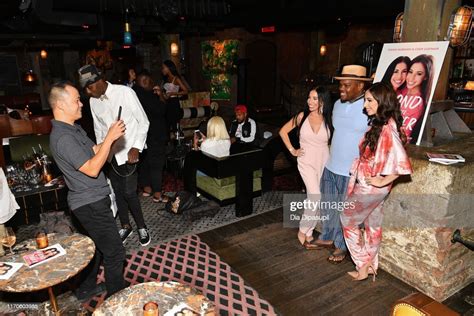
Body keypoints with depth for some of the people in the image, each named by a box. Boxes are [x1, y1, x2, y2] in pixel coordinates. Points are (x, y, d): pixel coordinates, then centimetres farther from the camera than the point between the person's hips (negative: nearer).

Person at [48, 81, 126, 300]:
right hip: (90, 204, -10)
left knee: (97, 246, 23)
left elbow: (95, 151, 11)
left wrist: (111, 136, -5)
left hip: (92, 199, 10)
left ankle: (86, 288, 40)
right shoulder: (62, 138, -23)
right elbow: (92, 169, -25)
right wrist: (110, 137, -24)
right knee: (114, 251, 1)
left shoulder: (74, 129, 9)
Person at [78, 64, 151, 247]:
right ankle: (125, 226, 33)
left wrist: (136, 147, -18)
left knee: (129, 192, -5)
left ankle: (141, 227, 18)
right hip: (109, 153, 6)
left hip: (128, 151, -5)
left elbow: (143, 121, -11)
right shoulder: (93, 101, 4)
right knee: (117, 191, 13)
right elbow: (98, 129, 16)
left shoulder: (124, 92, -13)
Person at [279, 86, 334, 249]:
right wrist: (292, 150, 0)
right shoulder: (302, 116, -6)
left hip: (324, 162, 2)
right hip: (307, 162, -2)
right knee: (316, 199, -14)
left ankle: (308, 233, 26)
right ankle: (303, 231, 8)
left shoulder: (329, 120, -3)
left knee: (313, 199, 10)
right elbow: (283, 131, 3)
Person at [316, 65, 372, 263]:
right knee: (328, 206, 19)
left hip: (353, 172, -6)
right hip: (330, 167, 7)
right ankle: (327, 237, 40)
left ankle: (342, 246, 30)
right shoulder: (337, 104, 5)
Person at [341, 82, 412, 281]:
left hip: (370, 187, -9)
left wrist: (383, 181, -21)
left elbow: (401, 163, -33)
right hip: (370, 186, 9)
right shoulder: (378, 124, 2)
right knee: (373, 225, 19)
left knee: (348, 220, 8)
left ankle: (363, 266, 19)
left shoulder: (387, 128, -26)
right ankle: (371, 266, 36)